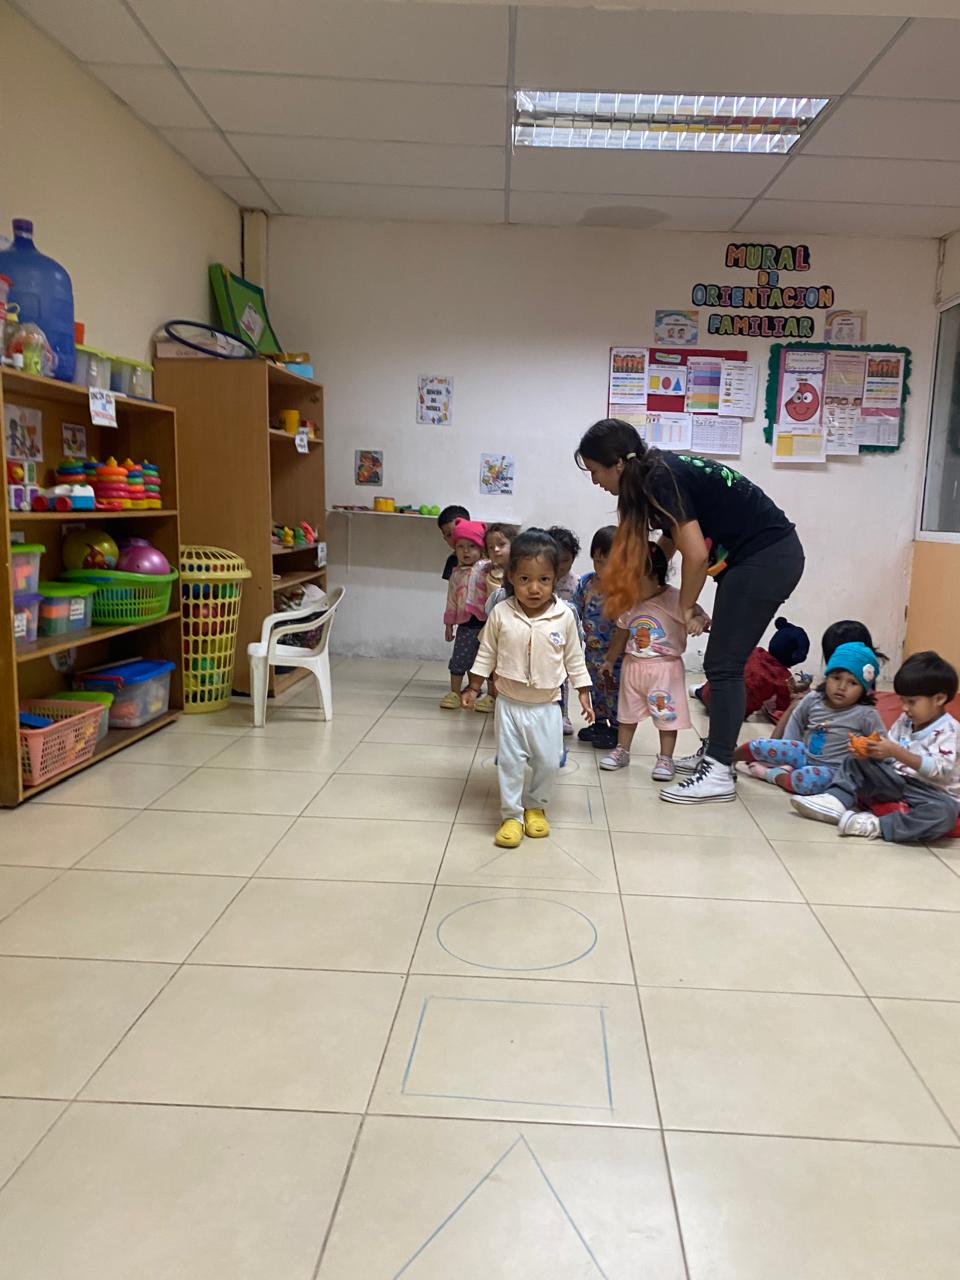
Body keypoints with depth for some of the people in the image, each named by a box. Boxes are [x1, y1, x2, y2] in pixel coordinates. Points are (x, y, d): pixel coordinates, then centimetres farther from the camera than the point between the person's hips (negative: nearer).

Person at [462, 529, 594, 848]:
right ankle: (512, 816, 17)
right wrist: (473, 687, 2)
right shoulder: (501, 613, -9)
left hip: (546, 705, 1)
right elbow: (487, 653, 2)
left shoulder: (565, 616, -7)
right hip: (510, 702, 0)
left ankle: (535, 806, 30)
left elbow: (574, 659, 3)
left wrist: (584, 695, 4)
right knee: (509, 761, 3)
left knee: (549, 762, 5)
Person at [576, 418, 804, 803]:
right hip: (757, 557, 10)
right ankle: (715, 752, 22)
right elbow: (670, 542, 19)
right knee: (721, 664, 13)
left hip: (768, 557, -10)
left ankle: (719, 773, -4)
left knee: (724, 666, -8)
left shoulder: (661, 480, -18)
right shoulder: (659, 472, 10)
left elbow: (696, 555, -20)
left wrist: (685, 607, -5)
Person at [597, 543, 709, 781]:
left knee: (666, 714, 2)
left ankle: (666, 758, 12)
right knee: (628, 712, 15)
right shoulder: (628, 604, 2)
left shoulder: (674, 599, -15)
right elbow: (621, 634, 13)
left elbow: (699, 616, -17)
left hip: (665, 668, -5)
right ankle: (621, 751, 28)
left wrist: (700, 622, -42)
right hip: (632, 666, 5)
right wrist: (609, 661, 19)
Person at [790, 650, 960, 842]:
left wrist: (897, 752, -33)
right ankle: (836, 801, -22)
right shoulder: (904, 721, 7)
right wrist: (868, 750, -18)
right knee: (856, 761, -1)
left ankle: (876, 825, -43)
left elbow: (939, 769, -26)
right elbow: (887, 756, 5)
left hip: (933, 792, -6)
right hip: (898, 782, 7)